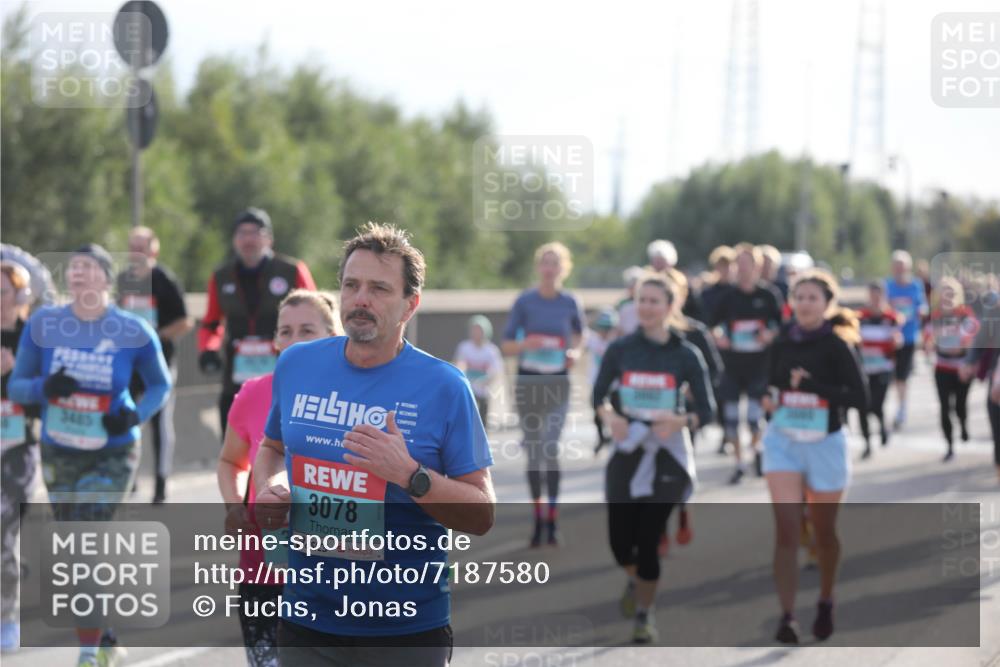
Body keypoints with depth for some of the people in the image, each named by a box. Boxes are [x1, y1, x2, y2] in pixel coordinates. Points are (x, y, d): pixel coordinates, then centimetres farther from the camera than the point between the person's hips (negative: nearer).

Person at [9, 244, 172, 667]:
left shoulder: (134, 331, -11)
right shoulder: (42, 325, -6)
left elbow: (160, 384, 3)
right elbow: (16, 386, 0)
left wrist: (136, 415, -16)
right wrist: (44, 387, -22)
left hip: (113, 454, -3)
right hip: (59, 454, 4)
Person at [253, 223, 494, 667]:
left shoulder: (444, 387, -8)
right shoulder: (296, 365, 3)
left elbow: (483, 516, -8)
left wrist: (410, 476, -23)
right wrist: (270, 488, -1)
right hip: (307, 618, 3)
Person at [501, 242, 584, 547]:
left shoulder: (570, 303, -1)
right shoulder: (524, 301, -3)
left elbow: (579, 335, 19)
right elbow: (507, 345, -1)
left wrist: (575, 353, -2)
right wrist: (525, 344, -21)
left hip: (557, 383, -1)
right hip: (528, 381, 1)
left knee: (550, 447, -15)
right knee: (533, 451, 8)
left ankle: (552, 519, -10)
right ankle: (538, 519, 19)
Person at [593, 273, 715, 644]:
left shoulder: (685, 355, -3)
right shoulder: (621, 349, 2)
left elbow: (706, 410, -2)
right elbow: (599, 395, 3)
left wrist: (681, 421, -22)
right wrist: (610, 416, -18)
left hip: (667, 456, -2)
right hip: (627, 450, 2)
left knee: (649, 538, -4)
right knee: (620, 540, 0)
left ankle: (644, 615, 17)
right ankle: (634, 580, 36)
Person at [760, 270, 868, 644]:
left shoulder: (836, 345, -11)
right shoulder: (783, 342, 2)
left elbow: (860, 397, -18)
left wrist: (813, 386, -26)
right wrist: (769, 400, -4)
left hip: (825, 444, -2)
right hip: (783, 441, 2)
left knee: (823, 532, 14)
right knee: (786, 530, -10)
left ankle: (825, 603, 38)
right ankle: (787, 617, -12)